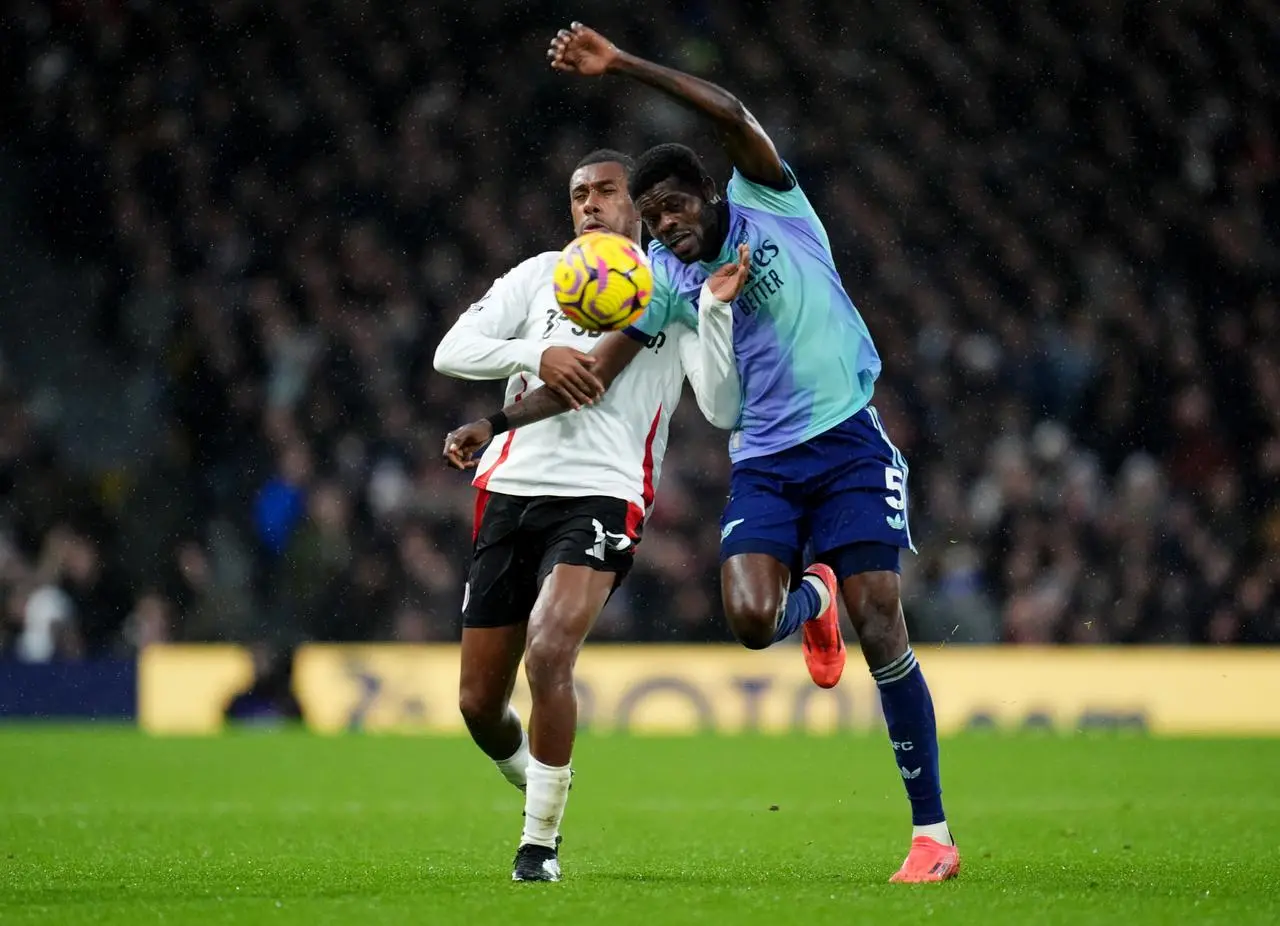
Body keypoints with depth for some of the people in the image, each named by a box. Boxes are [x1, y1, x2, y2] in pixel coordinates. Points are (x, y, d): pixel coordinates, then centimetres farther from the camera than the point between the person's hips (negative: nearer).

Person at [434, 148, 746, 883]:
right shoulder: (541, 275, 13)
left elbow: (723, 409, -4)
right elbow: (451, 352, 4)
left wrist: (716, 309, -15)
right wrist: (536, 354, -12)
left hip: (603, 498, -4)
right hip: (511, 491, 4)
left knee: (548, 655, -27)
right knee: (479, 702, 4)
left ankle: (541, 840, -12)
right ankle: (535, 784, 38)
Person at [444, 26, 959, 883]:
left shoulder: (769, 205, -3)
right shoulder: (668, 279, 7)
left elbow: (730, 114, -18)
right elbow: (596, 370, 10)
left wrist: (621, 65, -23)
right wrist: (499, 422, 3)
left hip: (849, 443, -3)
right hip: (764, 462, 4)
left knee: (881, 632, -12)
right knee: (752, 619, -20)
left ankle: (932, 831, -5)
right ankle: (811, 599, 21)